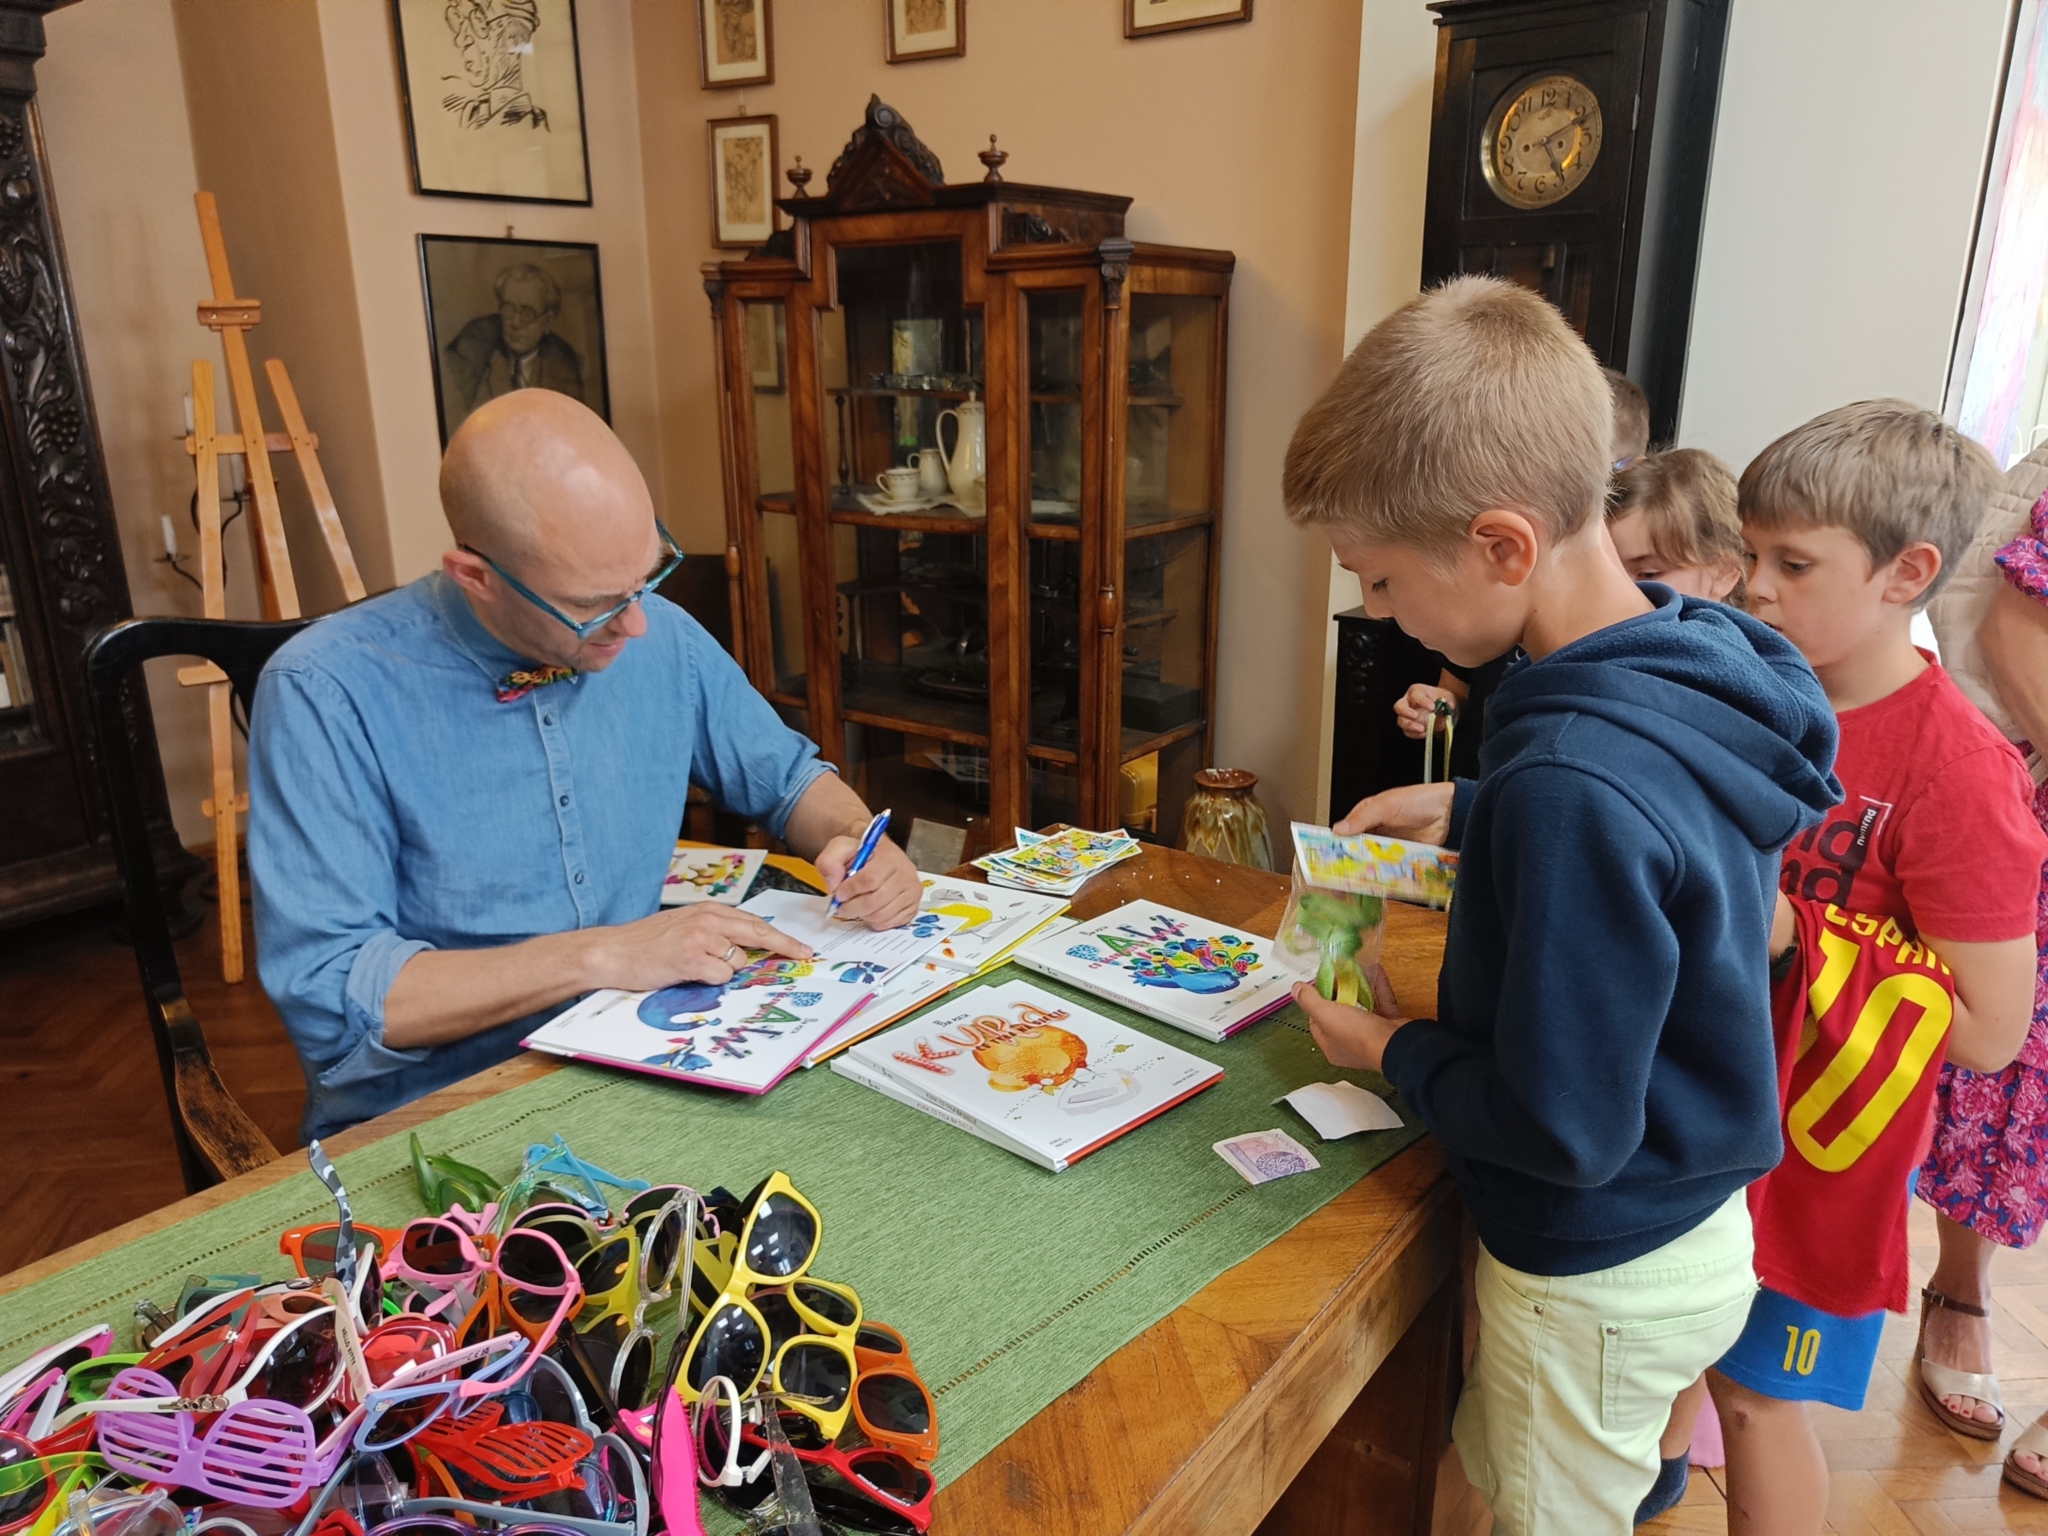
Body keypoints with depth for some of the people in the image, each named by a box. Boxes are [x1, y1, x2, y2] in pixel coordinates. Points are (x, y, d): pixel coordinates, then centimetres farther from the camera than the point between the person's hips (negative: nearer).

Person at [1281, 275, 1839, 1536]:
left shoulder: (1574, 782, -35)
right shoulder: (1701, 659, -7)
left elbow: (1565, 1127, -29)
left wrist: (1395, 1052, -13)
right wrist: (1468, 809, 4)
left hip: (1602, 1280, -8)